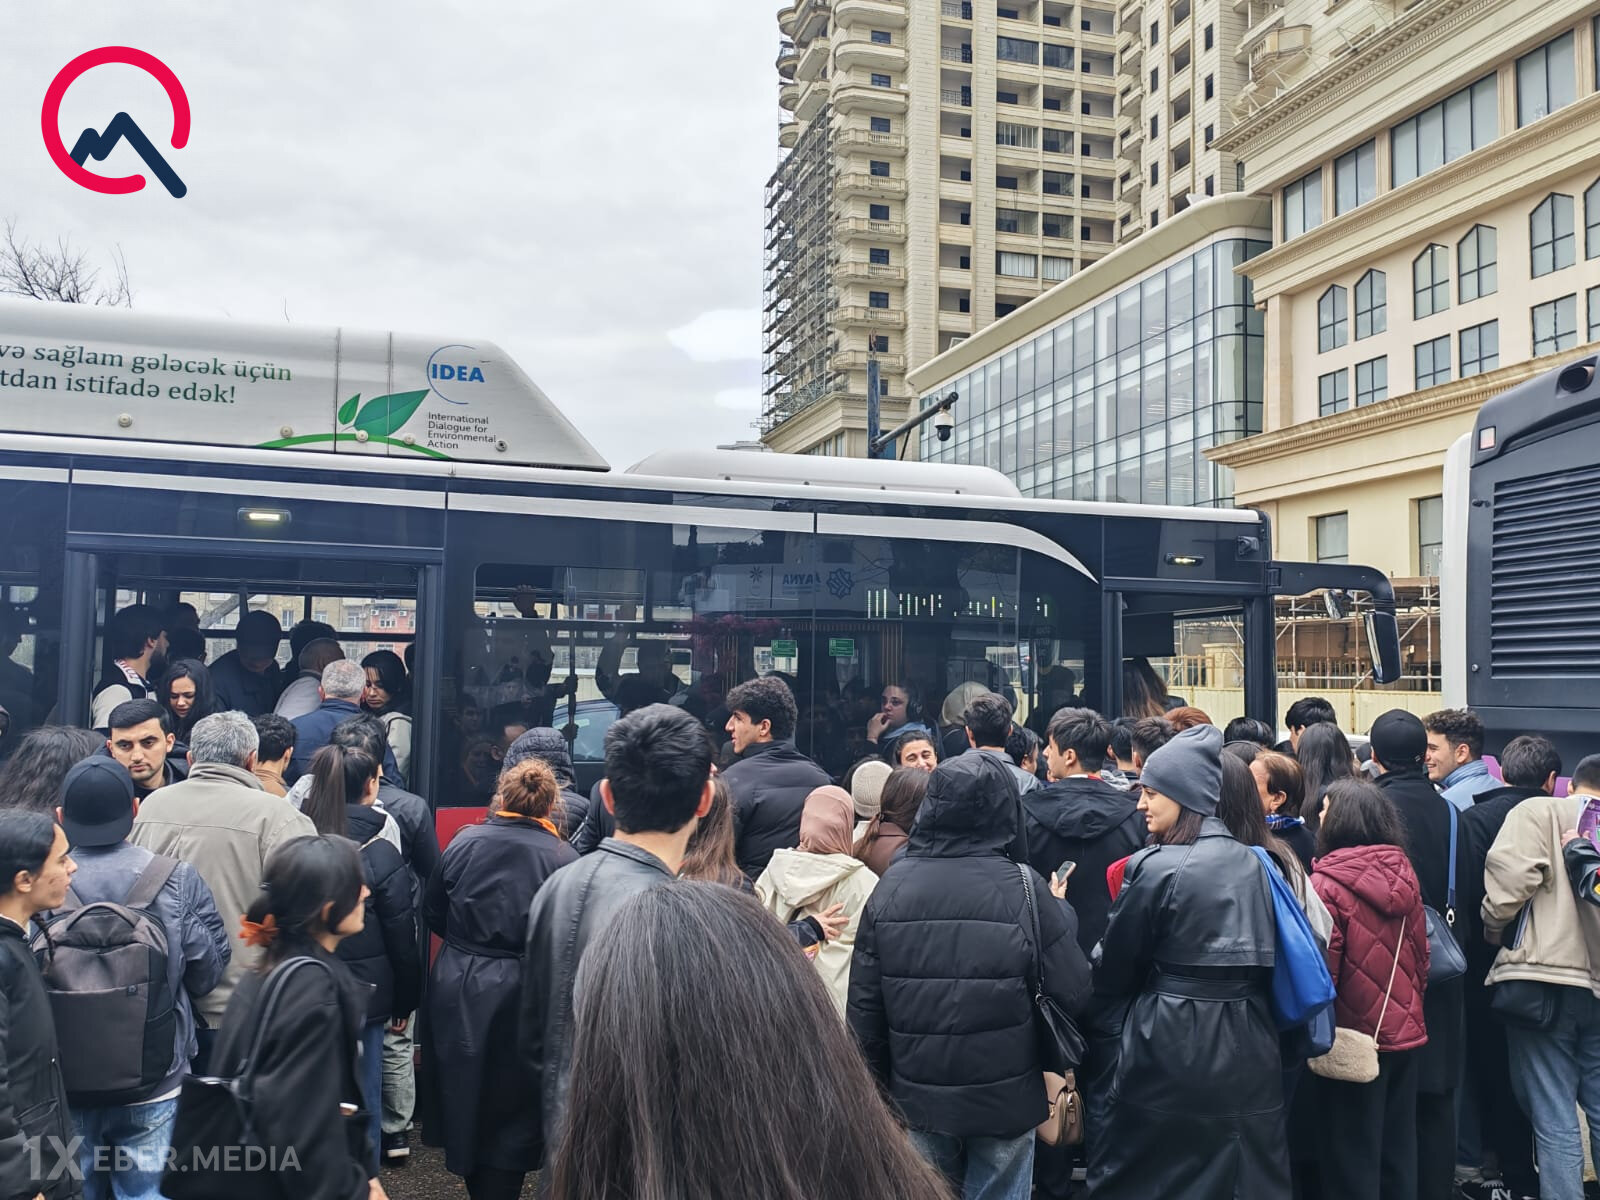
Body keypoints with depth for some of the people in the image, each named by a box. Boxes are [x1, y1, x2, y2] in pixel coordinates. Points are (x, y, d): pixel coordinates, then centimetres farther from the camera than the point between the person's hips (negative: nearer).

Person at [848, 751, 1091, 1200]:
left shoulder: (890, 887, -8)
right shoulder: (1022, 887, -14)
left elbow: (863, 1004, -3)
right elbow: (1074, 992, -12)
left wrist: (872, 1087, 11)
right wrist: (1062, 914, 4)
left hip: (917, 1095, 2)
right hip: (1005, 1096, -2)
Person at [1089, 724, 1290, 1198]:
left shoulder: (1156, 867, -14)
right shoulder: (1250, 860, 5)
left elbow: (1116, 968, -5)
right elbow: (1266, 959, 13)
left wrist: (1104, 987, 14)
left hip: (1171, 1045, -6)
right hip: (1248, 1045, 6)